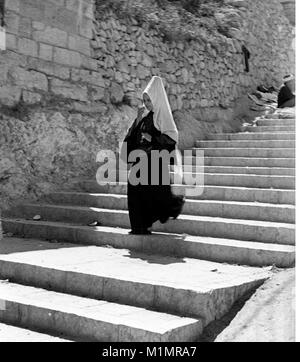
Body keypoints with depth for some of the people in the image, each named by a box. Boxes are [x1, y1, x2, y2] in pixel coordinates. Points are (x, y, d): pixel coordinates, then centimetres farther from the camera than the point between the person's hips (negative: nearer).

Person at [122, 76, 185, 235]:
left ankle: (176, 203, 26)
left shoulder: (162, 115, -5)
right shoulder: (144, 115, 13)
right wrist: (137, 120, 1)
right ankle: (140, 226, 8)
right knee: (136, 192, 1)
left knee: (155, 194, -5)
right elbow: (132, 136, 16)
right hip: (140, 161, 6)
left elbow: (172, 138, -12)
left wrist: (152, 138, -18)